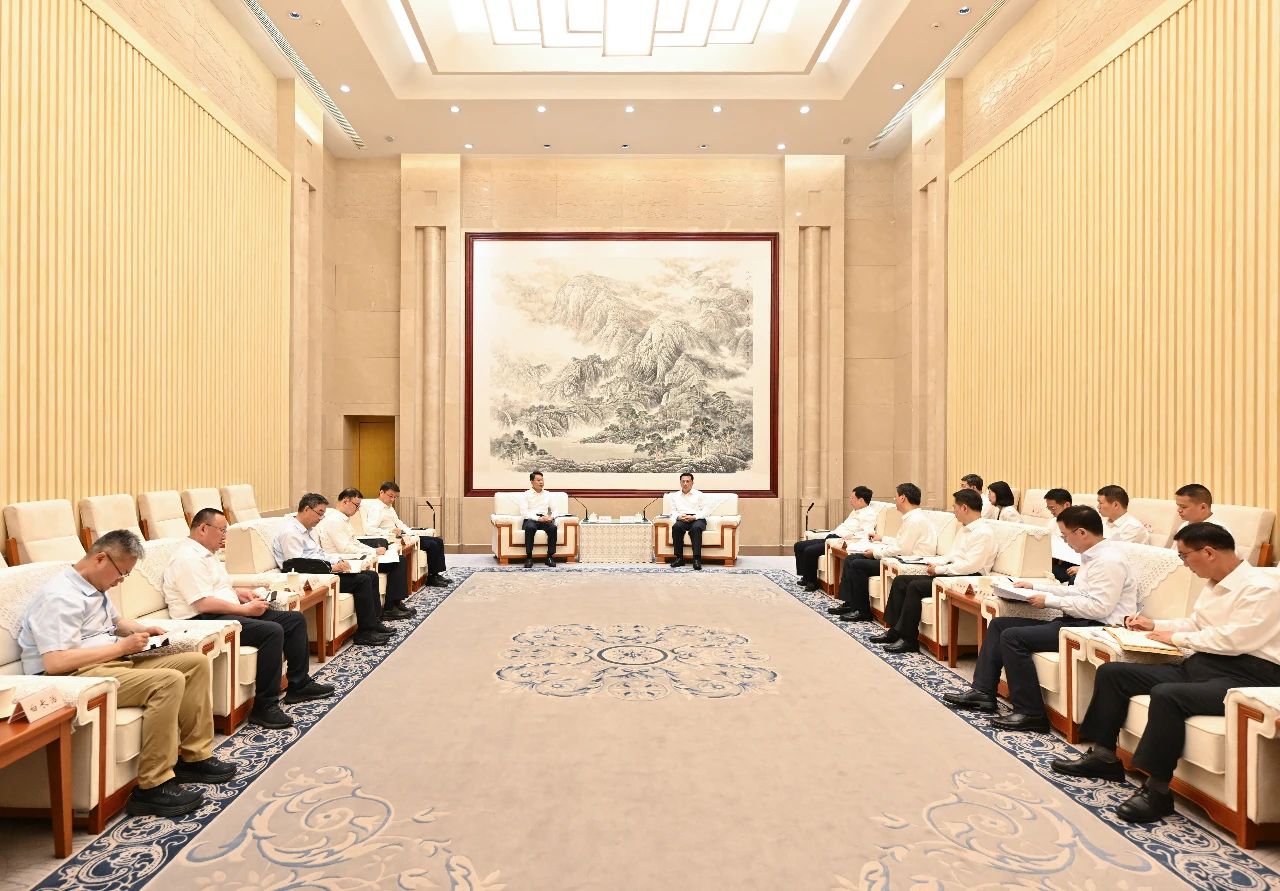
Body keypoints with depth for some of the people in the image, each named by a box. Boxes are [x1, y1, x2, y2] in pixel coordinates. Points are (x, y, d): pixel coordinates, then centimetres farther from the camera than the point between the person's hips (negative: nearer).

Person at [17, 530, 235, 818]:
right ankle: (152, 788, -24)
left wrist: (144, 629, 12)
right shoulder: (60, 596, -17)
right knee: (168, 681, -31)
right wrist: (121, 647, -20)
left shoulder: (93, 588, 14)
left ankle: (193, 757, 1)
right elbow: (54, 663, -27)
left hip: (112, 662, 10)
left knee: (197, 662, -2)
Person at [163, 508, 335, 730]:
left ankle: (299, 685, 13)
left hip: (227, 613, 11)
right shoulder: (188, 558, -15)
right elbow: (204, 603, -23)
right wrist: (245, 609, -17)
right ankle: (264, 707, -25)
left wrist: (238, 593, 11)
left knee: (295, 619, 5)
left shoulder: (206, 553, 19)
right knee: (272, 631, -32)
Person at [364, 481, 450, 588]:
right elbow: (369, 529, -25)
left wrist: (414, 534, 7)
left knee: (438, 541, 5)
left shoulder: (389, 506, 19)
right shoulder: (376, 508, -12)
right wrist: (390, 532, -34)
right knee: (432, 545, -19)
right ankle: (431, 579, -7)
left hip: (404, 536, 10)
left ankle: (438, 574, 6)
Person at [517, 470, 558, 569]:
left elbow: (554, 510, 18)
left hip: (545, 520, 3)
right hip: (530, 520, -3)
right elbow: (524, 512, -5)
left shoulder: (547, 495, 20)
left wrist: (551, 517, -7)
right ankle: (529, 558, -32)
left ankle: (550, 556, -24)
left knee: (553, 527, -31)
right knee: (530, 527, -39)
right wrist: (538, 518, -18)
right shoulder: (525, 495, 8)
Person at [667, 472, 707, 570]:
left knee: (695, 528, -37)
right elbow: (673, 511, 16)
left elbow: (705, 511, 3)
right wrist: (679, 516, -8)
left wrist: (694, 517, -14)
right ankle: (679, 558, -29)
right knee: (676, 527, -33)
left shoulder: (699, 495, 11)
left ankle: (697, 559, -42)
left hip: (697, 519, -2)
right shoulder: (675, 496, 21)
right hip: (682, 520, 2)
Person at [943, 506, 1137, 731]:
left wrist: (1050, 600, -16)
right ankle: (983, 692, 5)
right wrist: (1036, 586, 17)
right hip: (1077, 622, 11)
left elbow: (1099, 607, -24)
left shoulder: (1109, 561, -17)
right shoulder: (1092, 556, 15)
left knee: (1012, 636, -21)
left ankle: (1030, 713, -13)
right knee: (999, 624, 6)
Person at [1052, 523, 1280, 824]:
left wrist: (1176, 637, -11)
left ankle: (1157, 790, -25)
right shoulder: (1215, 585, 14)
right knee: (1111, 672, 1)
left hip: (1246, 676, -10)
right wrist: (1155, 625, 18)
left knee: (1166, 695, -36)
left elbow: (1234, 639, -23)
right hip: (1201, 664, 10)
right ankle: (1104, 755, 8)